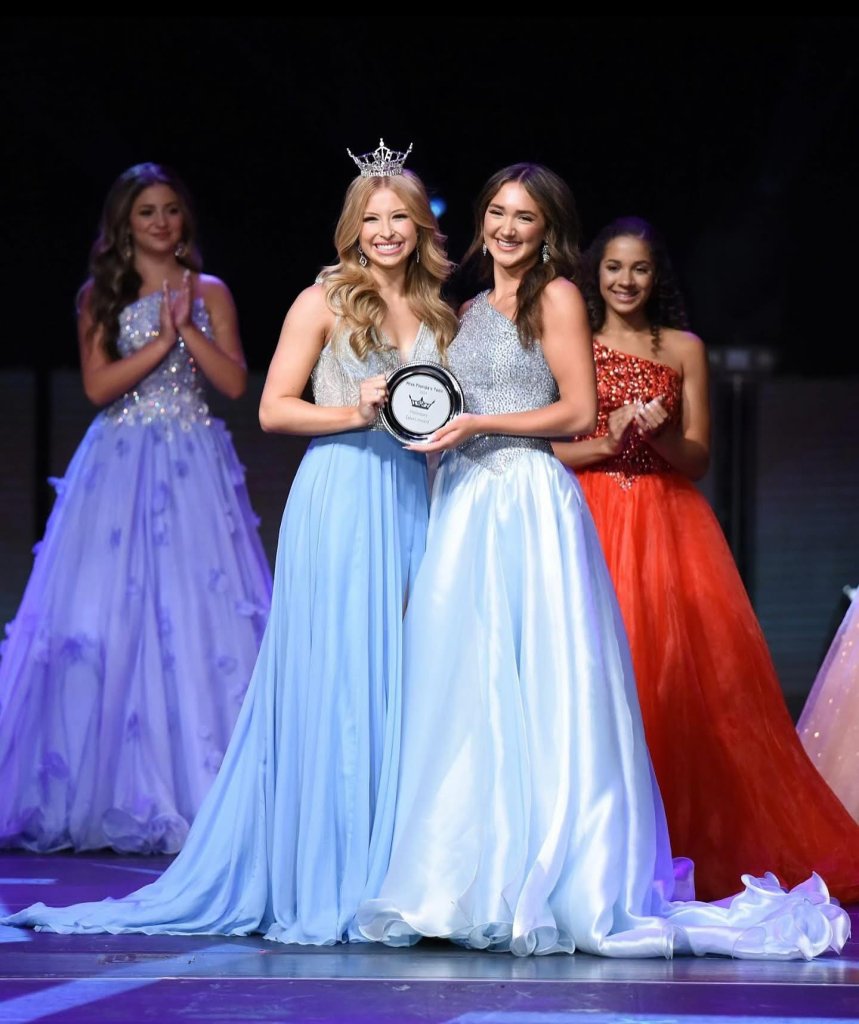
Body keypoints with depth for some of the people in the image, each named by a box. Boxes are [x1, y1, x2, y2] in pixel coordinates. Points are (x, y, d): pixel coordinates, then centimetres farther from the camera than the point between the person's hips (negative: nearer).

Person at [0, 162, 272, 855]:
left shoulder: (209, 294, 9)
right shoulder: (101, 296, 7)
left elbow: (234, 382, 0)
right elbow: (99, 386, -4)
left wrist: (188, 330, -10)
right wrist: (163, 340, -10)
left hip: (195, 469, 0)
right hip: (121, 466, 0)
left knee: (205, 615, -6)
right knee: (111, 622, -5)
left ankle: (203, 789, -3)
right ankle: (110, 792, 1)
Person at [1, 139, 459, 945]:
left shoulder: (438, 316, 15)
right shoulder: (325, 301, 1)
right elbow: (273, 409, -2)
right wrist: (354, 413, -14)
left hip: (413, 506, 5)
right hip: (338, 501, -4)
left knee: (402, 687, 2)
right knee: (331, 684, -5)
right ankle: (320, 886, 0)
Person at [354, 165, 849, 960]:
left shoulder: (556, 297, 0)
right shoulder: (471, 310, 20)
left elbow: (579, 412, -7)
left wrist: (479, 425, -12)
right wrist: (429, 422, 8)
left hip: (530, 506, -7)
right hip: (463, 507, 7)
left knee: (533, 689, -9)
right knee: (459, 693, 2)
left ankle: (548, 885, -6)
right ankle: (471, 885, 4)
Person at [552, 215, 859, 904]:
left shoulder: (684, 349, 11)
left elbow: (699, 459, 8)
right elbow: (546, 447, 3)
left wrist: (660, 435, -12)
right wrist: (605, 442, -13)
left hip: (669, 529, 1)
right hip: (591, 524, -1)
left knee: (681, 678, -8)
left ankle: (697, 846, -3)